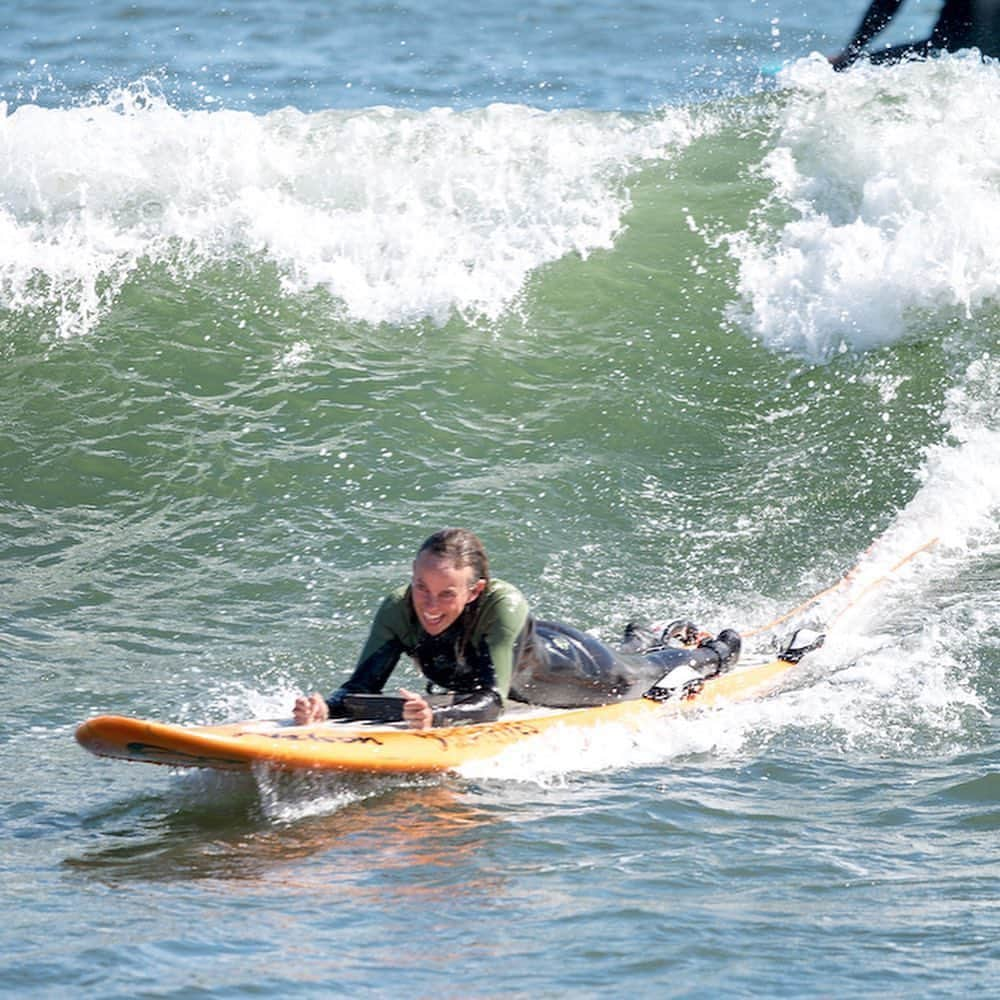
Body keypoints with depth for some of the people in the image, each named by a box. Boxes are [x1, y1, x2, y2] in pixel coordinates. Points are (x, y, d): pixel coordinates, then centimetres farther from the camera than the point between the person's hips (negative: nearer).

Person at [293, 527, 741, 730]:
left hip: (559, 661, -4)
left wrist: (436, 715, -69)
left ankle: (711, 651, 58)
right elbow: (363, 688, -37)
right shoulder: (399, 610, -35)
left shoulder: (504, 606, -46)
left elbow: (491, 701, -50)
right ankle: (641, 643, 68)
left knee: (631, 679, 27)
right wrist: (325, 708, -59)